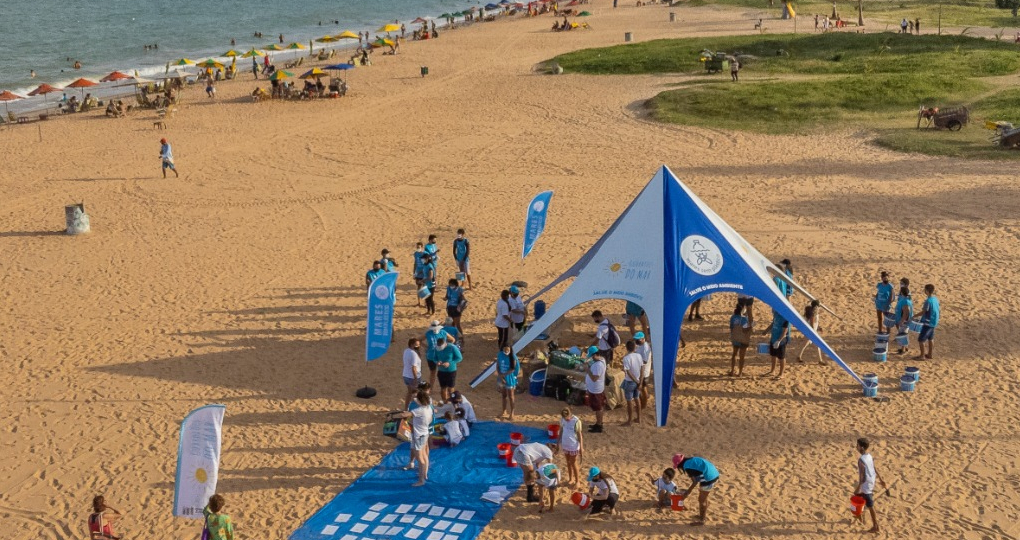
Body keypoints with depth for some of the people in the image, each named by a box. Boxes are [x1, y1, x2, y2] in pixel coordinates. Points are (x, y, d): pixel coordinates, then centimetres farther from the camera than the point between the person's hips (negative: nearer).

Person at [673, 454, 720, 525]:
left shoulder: (687, 466, -11)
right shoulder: (691, 461, 16)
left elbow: (695, 481, -11)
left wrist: (688, 492, -2)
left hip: (708, 478, -9)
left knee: (701, 500, 5)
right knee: (704, 497, 27)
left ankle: (701, 520, 14)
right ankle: (704, 513, 43)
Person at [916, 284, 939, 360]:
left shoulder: (928, 301, -24)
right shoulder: (935, 298, 3)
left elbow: (923, 312, -20)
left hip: (927, 322, -9)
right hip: (933, 322, 9)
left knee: (921, 339, 0)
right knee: (930, 338, 19)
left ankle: (922, 356, 5)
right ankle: (929, 354, 28)